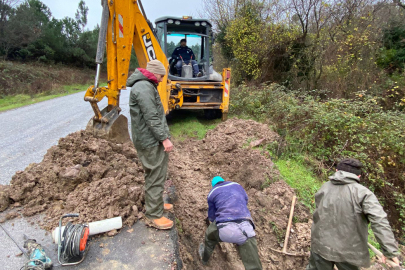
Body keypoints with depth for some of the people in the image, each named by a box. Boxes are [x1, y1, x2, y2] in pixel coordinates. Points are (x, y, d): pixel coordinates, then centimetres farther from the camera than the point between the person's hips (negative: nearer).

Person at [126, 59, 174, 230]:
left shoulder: (146, 85, 18)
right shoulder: (144, 88, -17)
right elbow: (151, 118, -23)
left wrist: (163, 135, 23)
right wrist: (164, 138, -20)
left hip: (153, 140, 11)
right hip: (151, 141, -11)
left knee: (155, 175, 21)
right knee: (156, 177, -3)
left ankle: (155, 203, 38)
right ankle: (153, 216, 10)